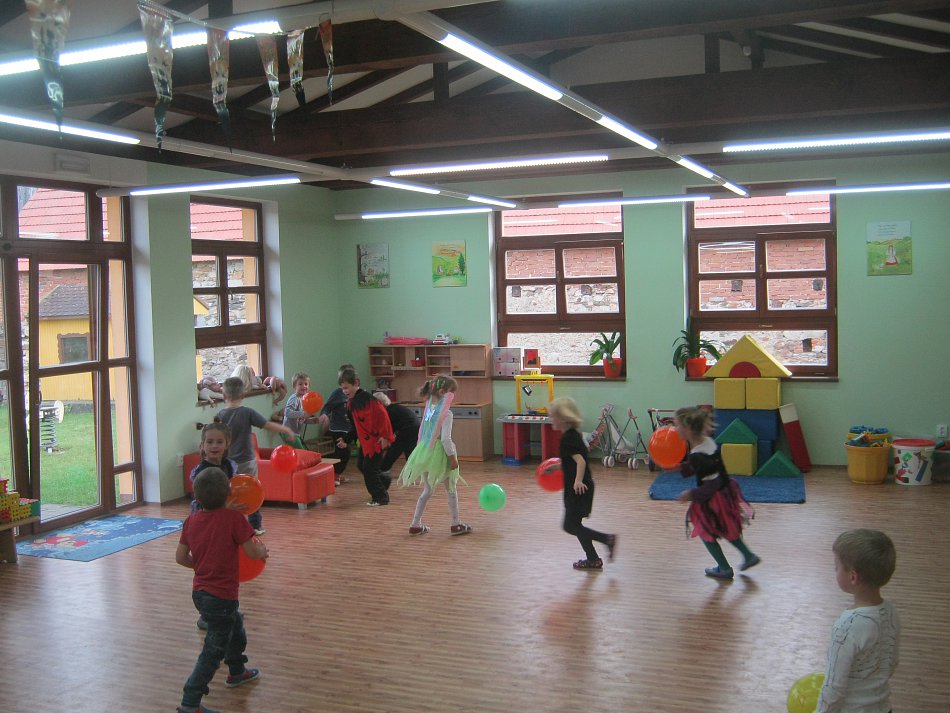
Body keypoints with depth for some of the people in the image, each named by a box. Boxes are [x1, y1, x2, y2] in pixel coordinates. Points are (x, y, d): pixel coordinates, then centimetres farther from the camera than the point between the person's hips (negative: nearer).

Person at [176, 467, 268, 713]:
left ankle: (237, 672, 49)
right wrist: (263, 550, 7)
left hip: (200, 591, 8)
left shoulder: (191, 520, -1)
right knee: (214, 651, 3)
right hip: (221, 596, -7)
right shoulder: (234, 518, -18)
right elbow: (253, 552, -15)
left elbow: (180, 557, 3)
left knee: (235, 626, 30)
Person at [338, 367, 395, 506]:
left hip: (377, 439, -9)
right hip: (365, 440, 9)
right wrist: (346, 440, 10)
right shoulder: (350, 403, 9)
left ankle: (380, 497, 9)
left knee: (369, 468, -6)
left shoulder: (366, 398, -19)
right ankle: (384, 481, 34)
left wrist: (385, 436, -23)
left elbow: (382, 415, -23)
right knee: (361, 465, 14)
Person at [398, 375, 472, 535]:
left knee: (427, 491, 17)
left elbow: (424, 433, 11)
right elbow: (445, 438, -20)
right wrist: (452, 457, -13)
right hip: (439, 454, -7)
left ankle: (415, 524, 18)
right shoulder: (446, 413, -17)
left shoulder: (429, 409, 5)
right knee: (451, 489, 12)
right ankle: (456, 524, 19)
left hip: (425, 452, 7)